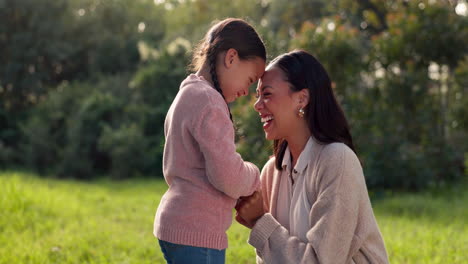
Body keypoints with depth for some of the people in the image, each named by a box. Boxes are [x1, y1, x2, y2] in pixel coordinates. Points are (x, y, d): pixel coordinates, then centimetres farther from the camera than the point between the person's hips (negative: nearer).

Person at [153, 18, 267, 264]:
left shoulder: (185, 96, 16)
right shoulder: (207, 100, -15)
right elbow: (228, 175, -22)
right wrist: (254, 176, 0)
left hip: (173, 223, 10)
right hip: (196, 233, -10)